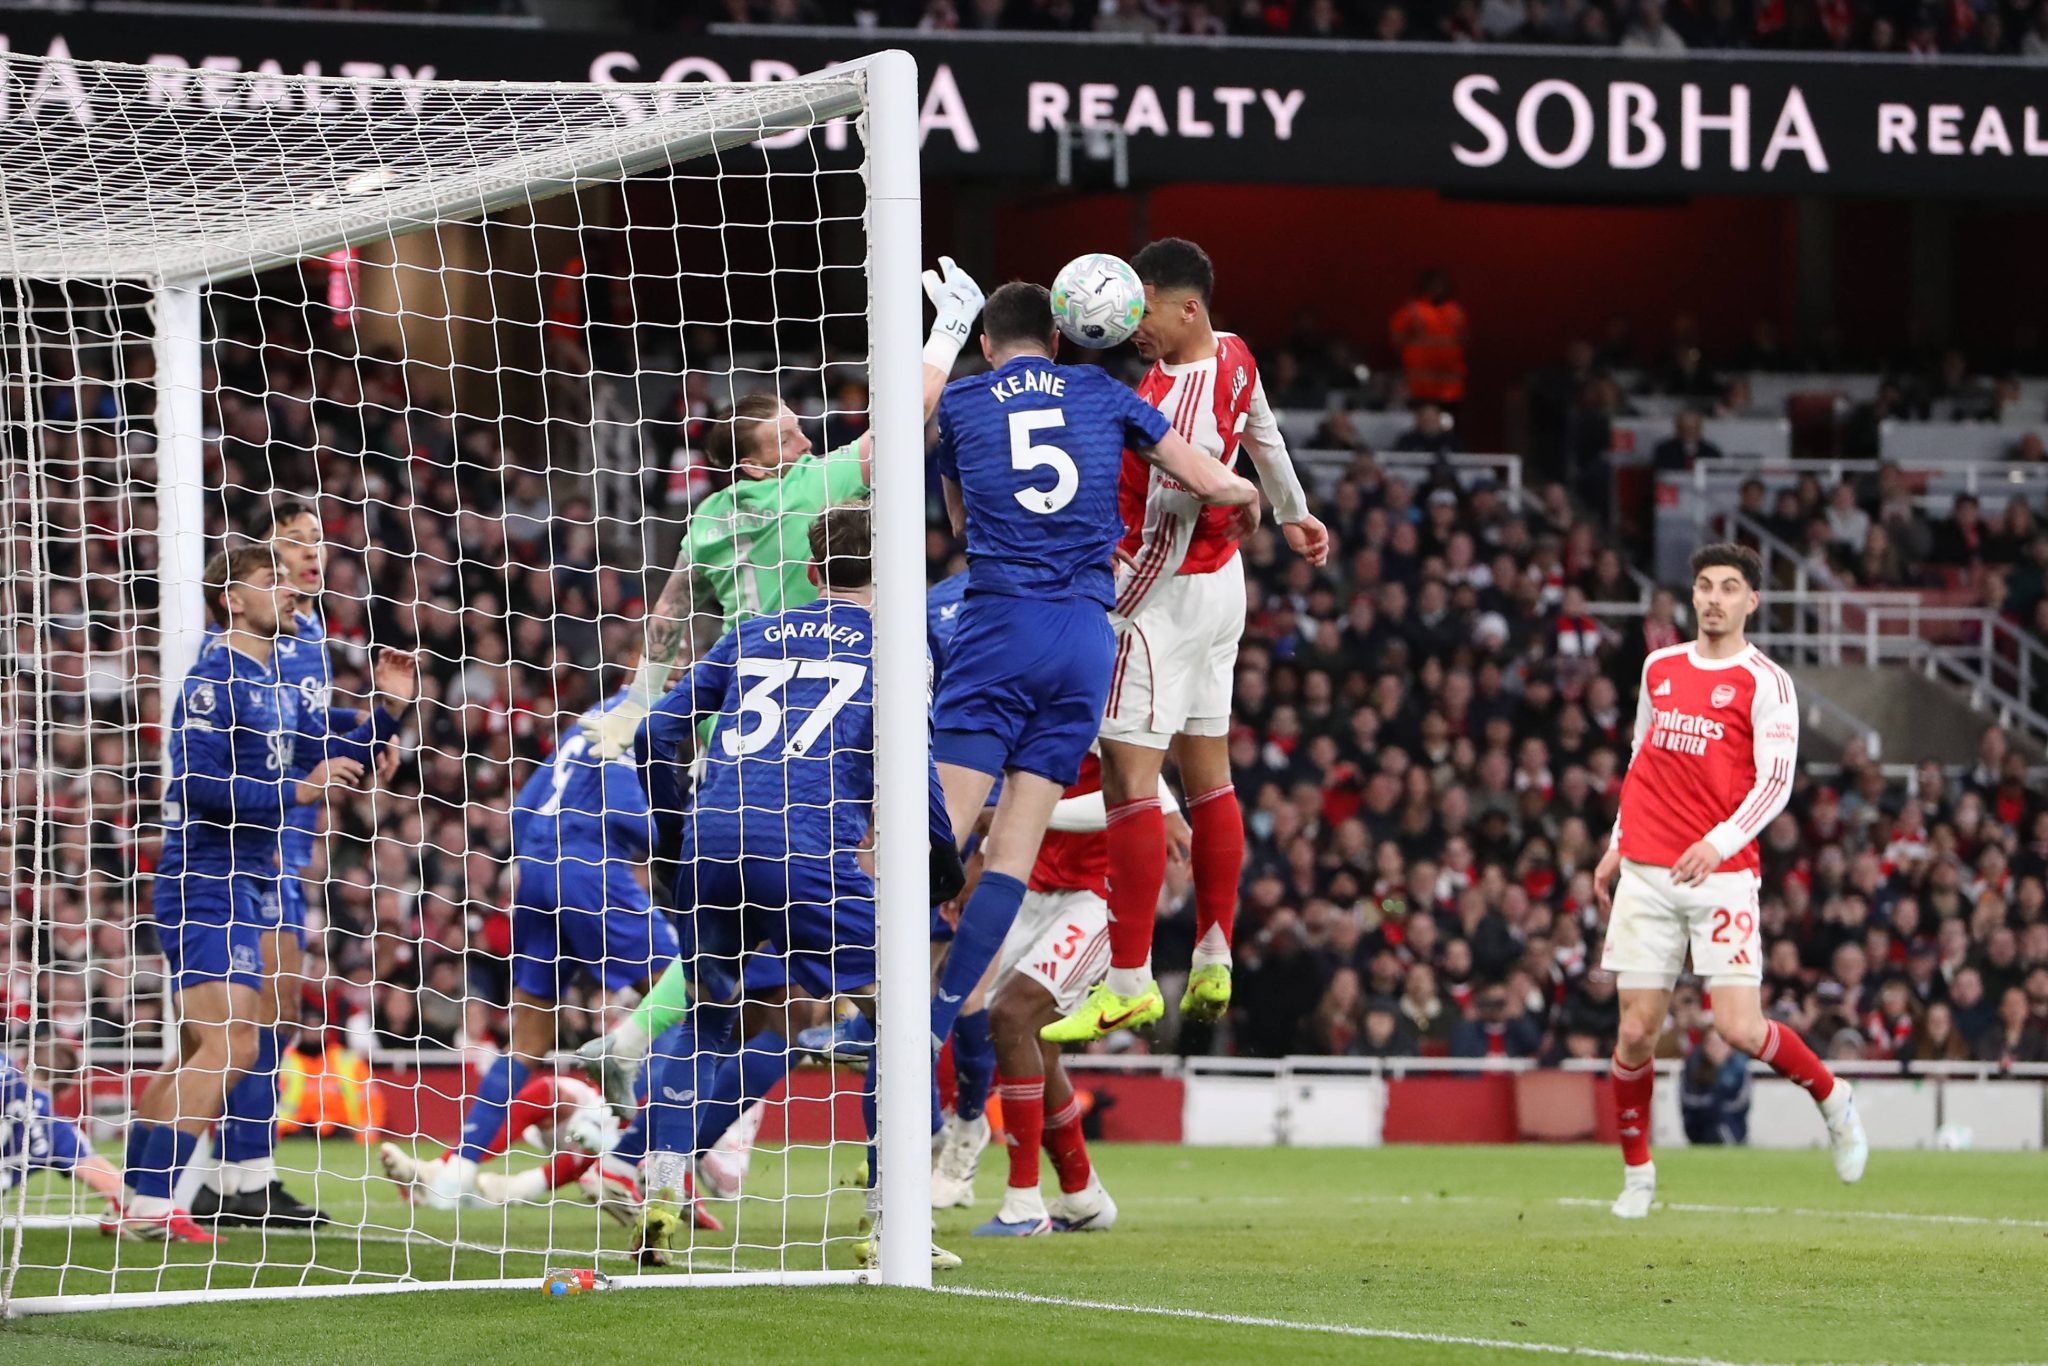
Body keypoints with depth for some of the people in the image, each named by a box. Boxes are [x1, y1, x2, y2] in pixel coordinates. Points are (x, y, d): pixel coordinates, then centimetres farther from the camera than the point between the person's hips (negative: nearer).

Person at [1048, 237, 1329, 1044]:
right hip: (1222, 581, 10)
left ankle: (1129, 983, -11)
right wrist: (1293, 514, 38)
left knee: (1128, 775, -10)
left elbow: (1167, 533, -26)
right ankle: (1214, 963, 21)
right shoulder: (1232, 357, 2)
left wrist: (1110, 614, -19)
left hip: (1168, 594, -10)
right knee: (1207, 772, 15)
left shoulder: (1180, 403, -27)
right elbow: (1265, 436, 22)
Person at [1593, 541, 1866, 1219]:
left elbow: (1776, 782, -8)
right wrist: (1617, 844, 21)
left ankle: (1832, 1098, 16)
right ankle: (1637, 1174, 16)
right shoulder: (1660, 667, 14)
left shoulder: (1765, 682, -2)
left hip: (1722, 875, -4)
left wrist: (1721, 841, -21)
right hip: (1645, 874, 4)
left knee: (1741, 1029, -11)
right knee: (1636, 1032, 0)